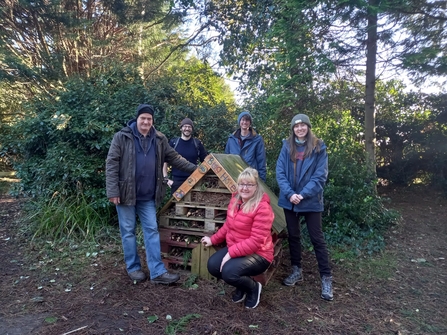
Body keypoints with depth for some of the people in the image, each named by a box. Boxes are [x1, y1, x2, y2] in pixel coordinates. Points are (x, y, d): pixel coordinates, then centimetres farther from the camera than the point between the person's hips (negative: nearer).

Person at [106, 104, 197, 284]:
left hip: (148, 196, 4)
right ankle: (133, 268, 24)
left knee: (152, 230, 4)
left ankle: (158, 272, 10)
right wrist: (113, 191, -15)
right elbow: (111, 163, -9)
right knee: (128, 231, 7)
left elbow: (174, 157, 14)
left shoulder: (159, 139, 6)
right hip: (126, 193, -3)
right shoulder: (122, 137, -7)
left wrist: (193, 168, 9)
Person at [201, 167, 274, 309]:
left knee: (228, 272, -29)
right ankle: (241, 286, 15)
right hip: (234, 248, 8)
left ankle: (253, 288, 6)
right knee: (212, 265, -13)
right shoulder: (235, 200, 2)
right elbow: (228, 225, 17)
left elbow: (256, 241, -26)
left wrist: (231, 253, -26)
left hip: (258, 254, -7)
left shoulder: (262, 207, -23)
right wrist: (213, 239, 15)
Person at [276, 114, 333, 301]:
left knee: (317, 238, 2)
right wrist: (289, 193, -15)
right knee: (293, 236, 14)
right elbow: (280, 172, -2)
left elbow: (320, 175, -8)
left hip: (311, 200, -3)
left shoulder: (318, 147, -3)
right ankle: (296, 271, 30)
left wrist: (303, 194, -17)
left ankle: (326, 278, 12)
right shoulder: (287, 147, 4)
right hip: (289, 200, 3)